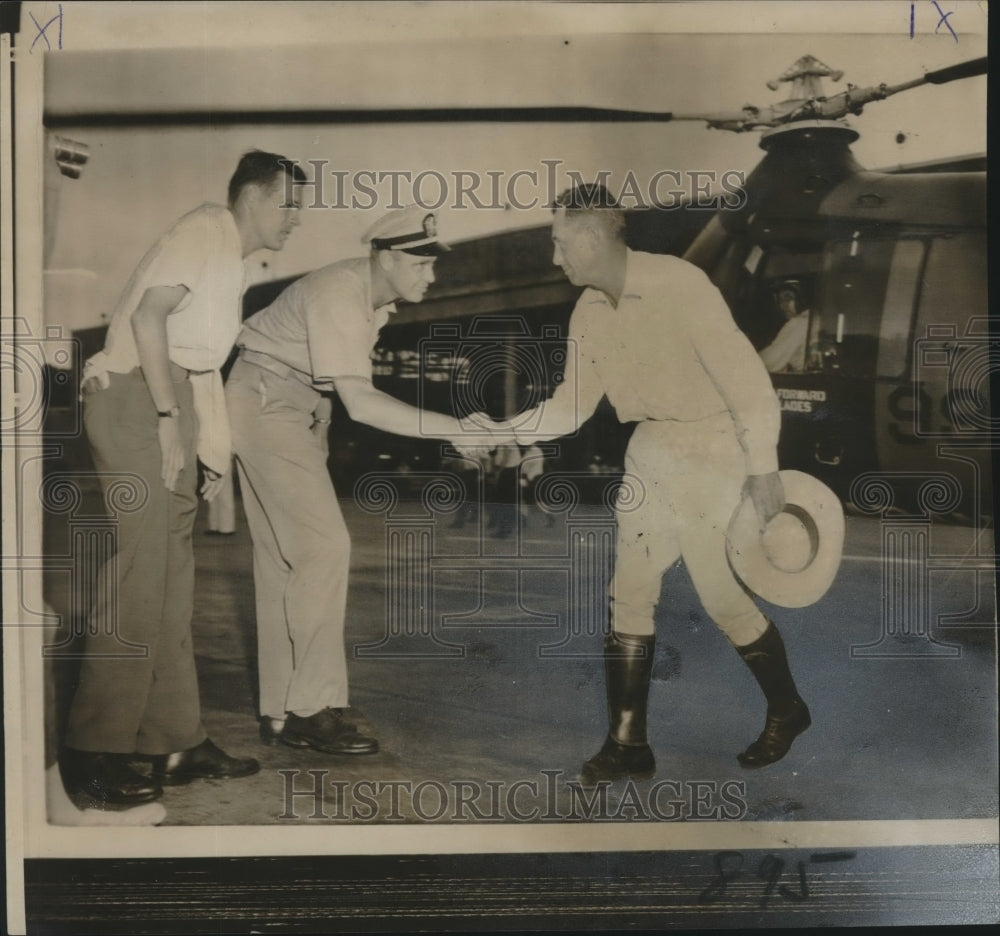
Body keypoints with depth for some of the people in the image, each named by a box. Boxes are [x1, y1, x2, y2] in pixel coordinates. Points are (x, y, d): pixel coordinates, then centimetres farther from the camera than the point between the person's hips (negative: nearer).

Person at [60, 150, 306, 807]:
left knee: (173, 578, 8)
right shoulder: (207, 229, -4)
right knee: (143, 574, -12)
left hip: (170, 406, 10)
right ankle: (94, 754, -7)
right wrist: (167, 416, -22)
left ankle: (176, 741, 13)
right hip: (136, 397, -10)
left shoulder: (231, 262, 24)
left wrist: (214, 449, 16)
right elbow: (149, 314, -17)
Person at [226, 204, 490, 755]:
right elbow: (361, 403, -34)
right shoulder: (337, 295, -25)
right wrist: (451, 430, -35)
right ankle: (313, 708, -9)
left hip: (299, 410, 10)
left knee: (284, 559, 8)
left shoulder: (377, 297, 4)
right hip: (264, 402, -10)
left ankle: (281, 714, 13)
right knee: (323, 546, -15)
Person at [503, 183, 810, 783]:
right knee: (631, 591, 5)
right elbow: (573, 404, 7)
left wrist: (764, 470, -18)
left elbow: (745, 377, -18)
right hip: (650, 451, 7)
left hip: (710, 447, -7)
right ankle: (628, 744, 15)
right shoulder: (589, 312, 2)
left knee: (718, 589, -3)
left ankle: (787, 710, 25)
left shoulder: (678, 284, -19)